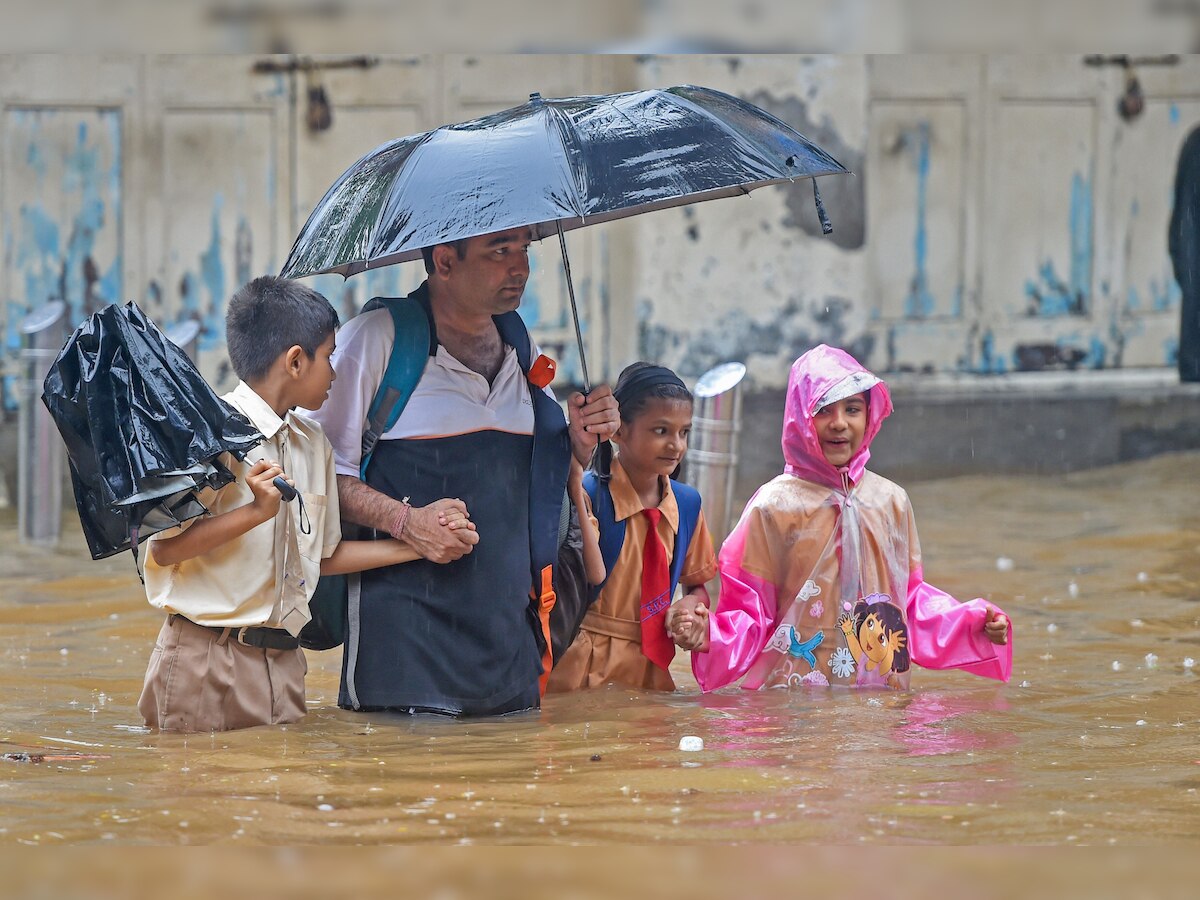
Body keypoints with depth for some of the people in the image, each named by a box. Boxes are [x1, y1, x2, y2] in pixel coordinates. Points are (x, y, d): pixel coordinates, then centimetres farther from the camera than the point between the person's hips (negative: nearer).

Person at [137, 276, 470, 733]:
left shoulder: (313, 445, 15)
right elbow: (165, 549, -15)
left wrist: (417, 545, 20)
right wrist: (256, 511, -23)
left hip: (283, 660, 7)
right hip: (208, 660, -7)